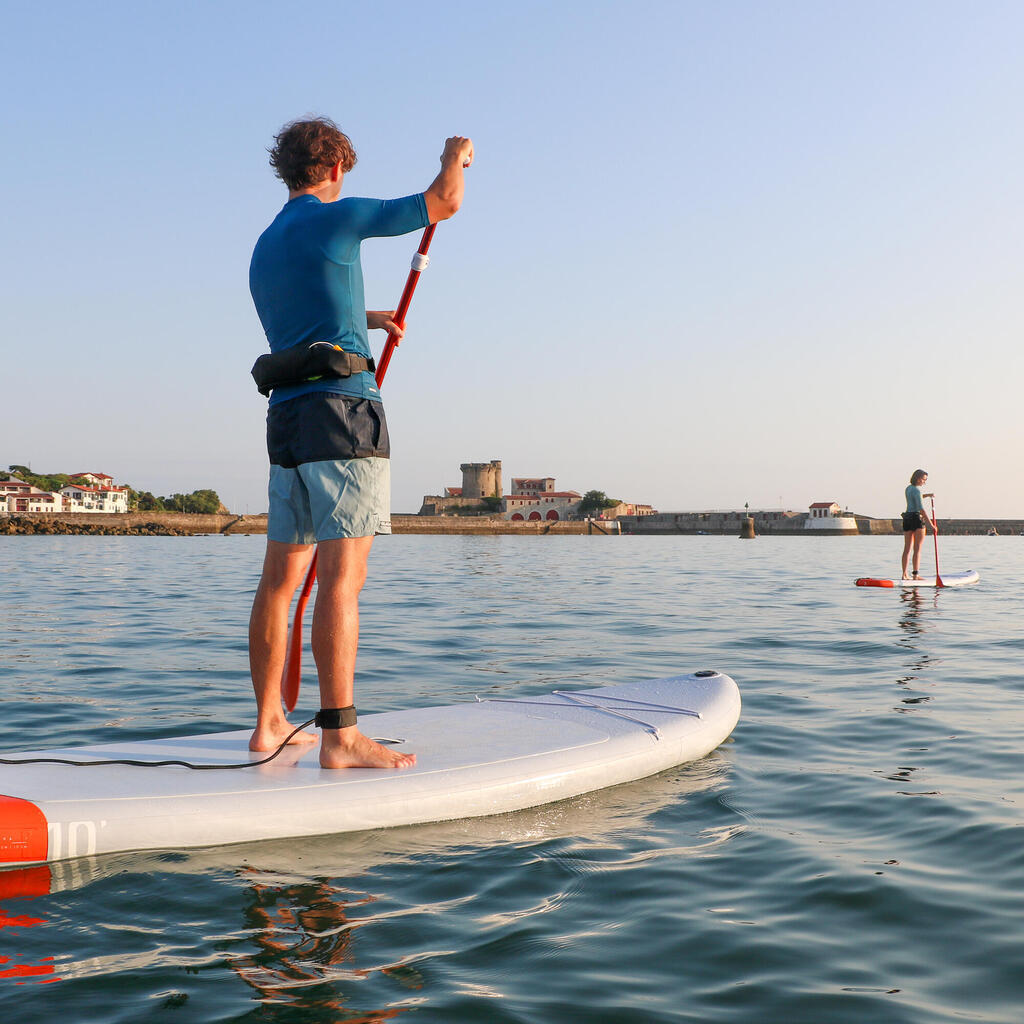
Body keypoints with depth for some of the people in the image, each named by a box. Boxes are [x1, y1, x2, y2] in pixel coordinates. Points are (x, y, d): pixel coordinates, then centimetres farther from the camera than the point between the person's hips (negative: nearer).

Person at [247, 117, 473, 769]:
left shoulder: (265, 247, 22)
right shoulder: (335, 218, -2)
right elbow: (443, 202, 2)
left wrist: (361, 319, 44)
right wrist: (456, 155, 22)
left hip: (285, 416, 8)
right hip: (340, 409, -8)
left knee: (280, 577, 9)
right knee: (343, 575, -12)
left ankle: (269, 724, 14)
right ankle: (340, 737, -15)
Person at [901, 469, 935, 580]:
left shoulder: (908, 488, 14)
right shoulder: (916, 490, -13)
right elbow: (921, 509, -20)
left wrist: (927, 495, 22)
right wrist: (931, 524, -20)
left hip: (907, 519, 8)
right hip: (917, 518, -8)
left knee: (907, 549, 7)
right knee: (917, 549, -7)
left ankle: (904, 575, 7)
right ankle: (916, 574, -11)